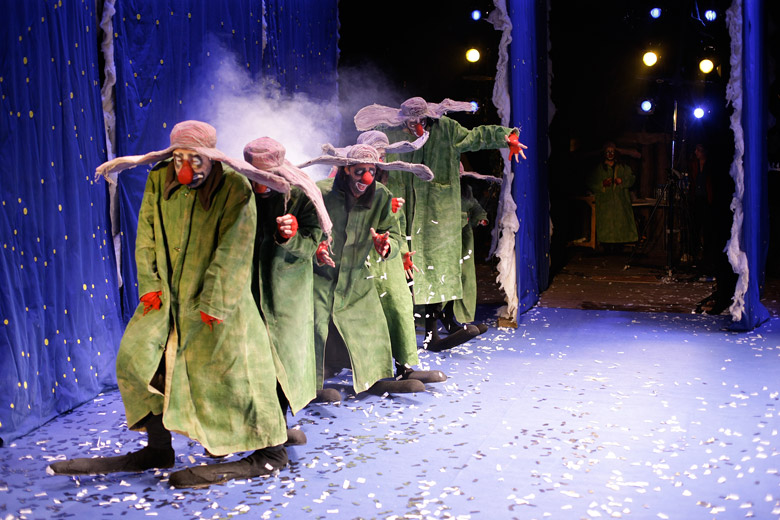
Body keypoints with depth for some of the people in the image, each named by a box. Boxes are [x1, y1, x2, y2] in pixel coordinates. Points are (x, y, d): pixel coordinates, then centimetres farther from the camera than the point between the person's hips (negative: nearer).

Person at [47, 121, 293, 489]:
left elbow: (232, 252, -14)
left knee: (227, 367, -8)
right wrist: (149, 284, -2)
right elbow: (147, 237, 7)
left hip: (219, 293, -5)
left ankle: (270, 450, 5)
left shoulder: (235, 188, -13)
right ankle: (158, 450, 13)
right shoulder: (158, 180, 1)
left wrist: (212, 302, -17)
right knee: (137, 355, 0)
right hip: (169, 291, 5)